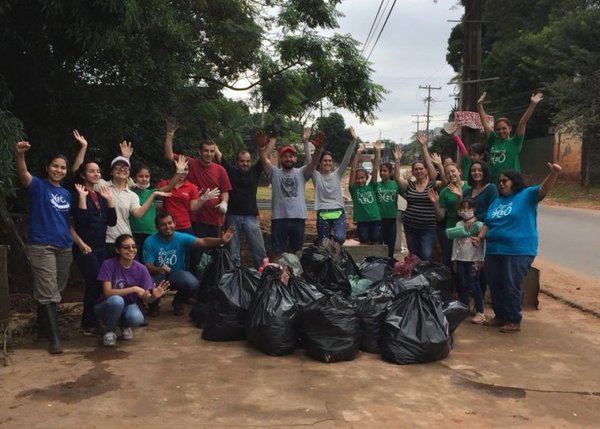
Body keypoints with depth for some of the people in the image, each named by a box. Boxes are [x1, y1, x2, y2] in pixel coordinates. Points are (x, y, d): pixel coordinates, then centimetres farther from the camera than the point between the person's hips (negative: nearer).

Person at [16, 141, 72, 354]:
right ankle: (54, 339, -4)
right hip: (42, 246, -6)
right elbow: (23, 174, -26)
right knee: (48, 293, -7)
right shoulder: (38, 186, -4)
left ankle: (44, 327, 32)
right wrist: (20, 155, -45)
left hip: (64, 247, 6)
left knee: (56, 292, 15)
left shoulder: (66, 194, 13)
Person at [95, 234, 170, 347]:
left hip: (128, 305, 2)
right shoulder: (108, 264, -19)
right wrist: (134, 289, -31)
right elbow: (107, 292, -26)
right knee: (117, 300, -37)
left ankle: (124, 325, 7)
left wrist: (154, 296, -33)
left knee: (137, 319, -32)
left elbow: (146, 298, -10)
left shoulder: (141, 269, -12)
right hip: (107, 306, -2)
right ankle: (109, 330, -6)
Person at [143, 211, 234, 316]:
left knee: (193, 284, -29)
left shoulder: (182, 238, -13)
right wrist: (158, 269, -42)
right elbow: (147, 266, -18)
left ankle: (178, 303, 7)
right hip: (158, 276, -1)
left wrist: (221, 240, -48)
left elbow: (202, 241, -29)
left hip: (177, 274, 1)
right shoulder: (150, 242, -14)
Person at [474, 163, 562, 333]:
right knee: (495, 286, 13)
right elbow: (487, 223, 20)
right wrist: (480, 237, 2)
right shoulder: (496, 202, 18)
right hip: (494, 251, 7)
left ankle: (514, 321, 9)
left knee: (511, 287, -3)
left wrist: (553, 174, -36)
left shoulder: (527, 195, -1)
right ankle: (500, 316, 27)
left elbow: (543, 189, -18)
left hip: (518, 251, -7)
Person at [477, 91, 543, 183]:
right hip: (493, 184, 4)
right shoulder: (493, 141, 8)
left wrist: (532, 104, -17)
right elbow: (485, 122, 9)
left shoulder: (515, 142, -1)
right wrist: (479, 104, 7)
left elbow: (523, 123, -10)